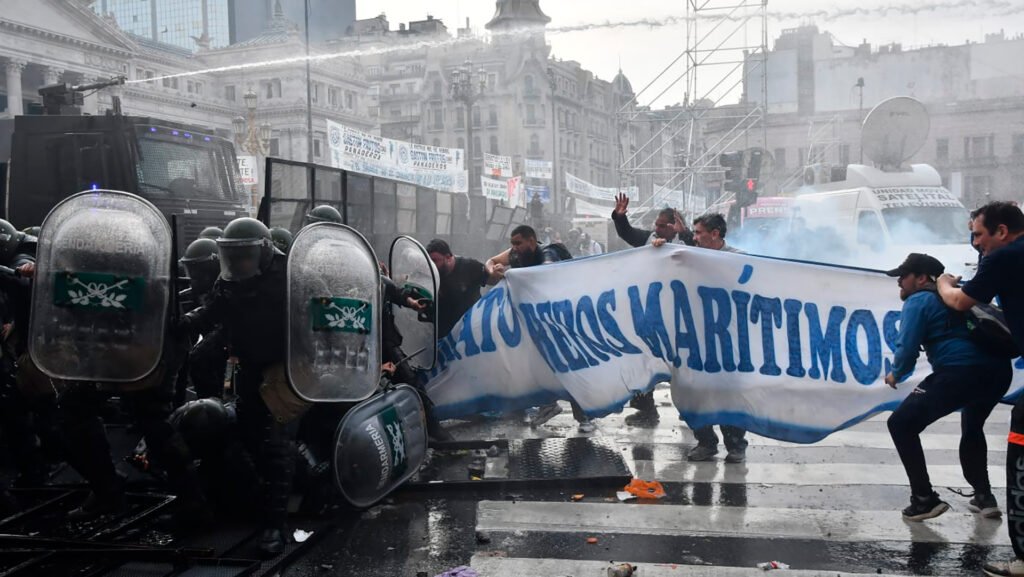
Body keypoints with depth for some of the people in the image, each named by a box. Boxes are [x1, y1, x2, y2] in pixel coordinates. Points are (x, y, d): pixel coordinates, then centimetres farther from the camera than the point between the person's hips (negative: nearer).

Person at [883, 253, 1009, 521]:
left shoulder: (919, 300, 5)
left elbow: (908, 349, -5)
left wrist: (896, 374, 13)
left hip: (960, 372, -8)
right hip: (998, 370, 8)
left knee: (901, 424, 5)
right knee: (972, 428, 35)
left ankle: (925, 499, 3)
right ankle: (984, 497, 31)